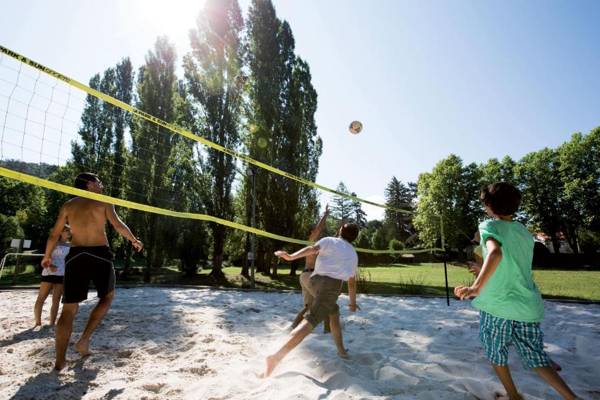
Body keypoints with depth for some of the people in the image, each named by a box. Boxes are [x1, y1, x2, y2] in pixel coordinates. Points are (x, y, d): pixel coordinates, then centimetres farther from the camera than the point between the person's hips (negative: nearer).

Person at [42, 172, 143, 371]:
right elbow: (118, 225, -8)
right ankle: (85, 338, 6)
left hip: (76, 256, 3)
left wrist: (47, 256, 28)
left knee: (69, 309, 8)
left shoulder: (68, 205, 12)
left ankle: (59, 362, 6)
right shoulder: (103, 202, 2)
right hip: (100, 254, -3)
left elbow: (54, 235, 14)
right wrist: (134, 240, 7)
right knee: (107, 297, 19)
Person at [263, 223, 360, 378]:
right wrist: (353, 302, 40)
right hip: (333, 284, -3)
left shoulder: (329, 241, 17)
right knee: (310, 321, -14)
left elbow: (312, 249, -6)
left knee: (334, 313, 28)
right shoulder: (353, 254, 23)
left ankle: (341, 350, 42)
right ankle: (277, 356, -31)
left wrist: (291, 256, -18)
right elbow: (352, 282, 28)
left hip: (316, 279, 3)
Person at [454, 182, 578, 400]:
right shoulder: (525, 232, 11)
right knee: (536, 359, 17)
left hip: (497, 305, -5)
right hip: (528, 306, 6)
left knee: (496, 355, 17)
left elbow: (495, 253, -30)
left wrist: (477, 287, -36)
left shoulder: (490, 226, -9)